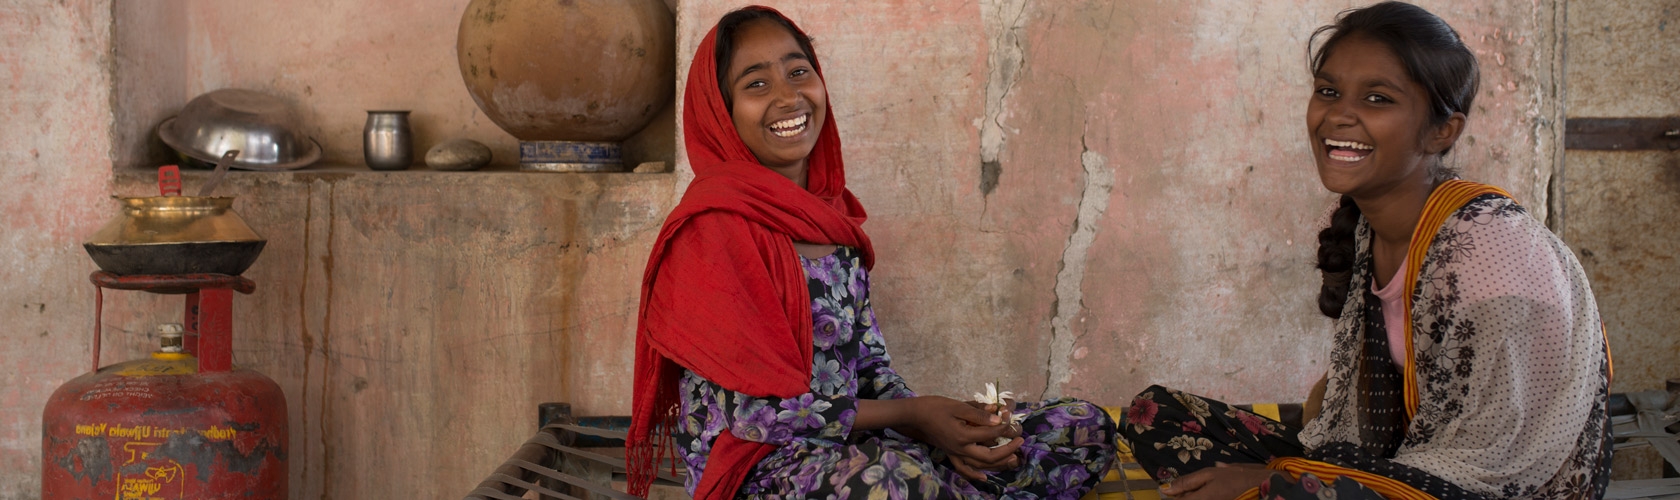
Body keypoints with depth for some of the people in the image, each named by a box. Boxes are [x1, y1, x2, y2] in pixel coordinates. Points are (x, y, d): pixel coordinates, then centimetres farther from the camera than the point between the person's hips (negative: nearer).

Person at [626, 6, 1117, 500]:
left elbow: (870, 360, 13)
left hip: (851, 450, 8)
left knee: (1086, 428, 1)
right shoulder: (713, 224, -12)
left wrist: (945, 428, -8)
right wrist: (910, 414, -15)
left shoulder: (832, 209, 12)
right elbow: (749, 410, -16)